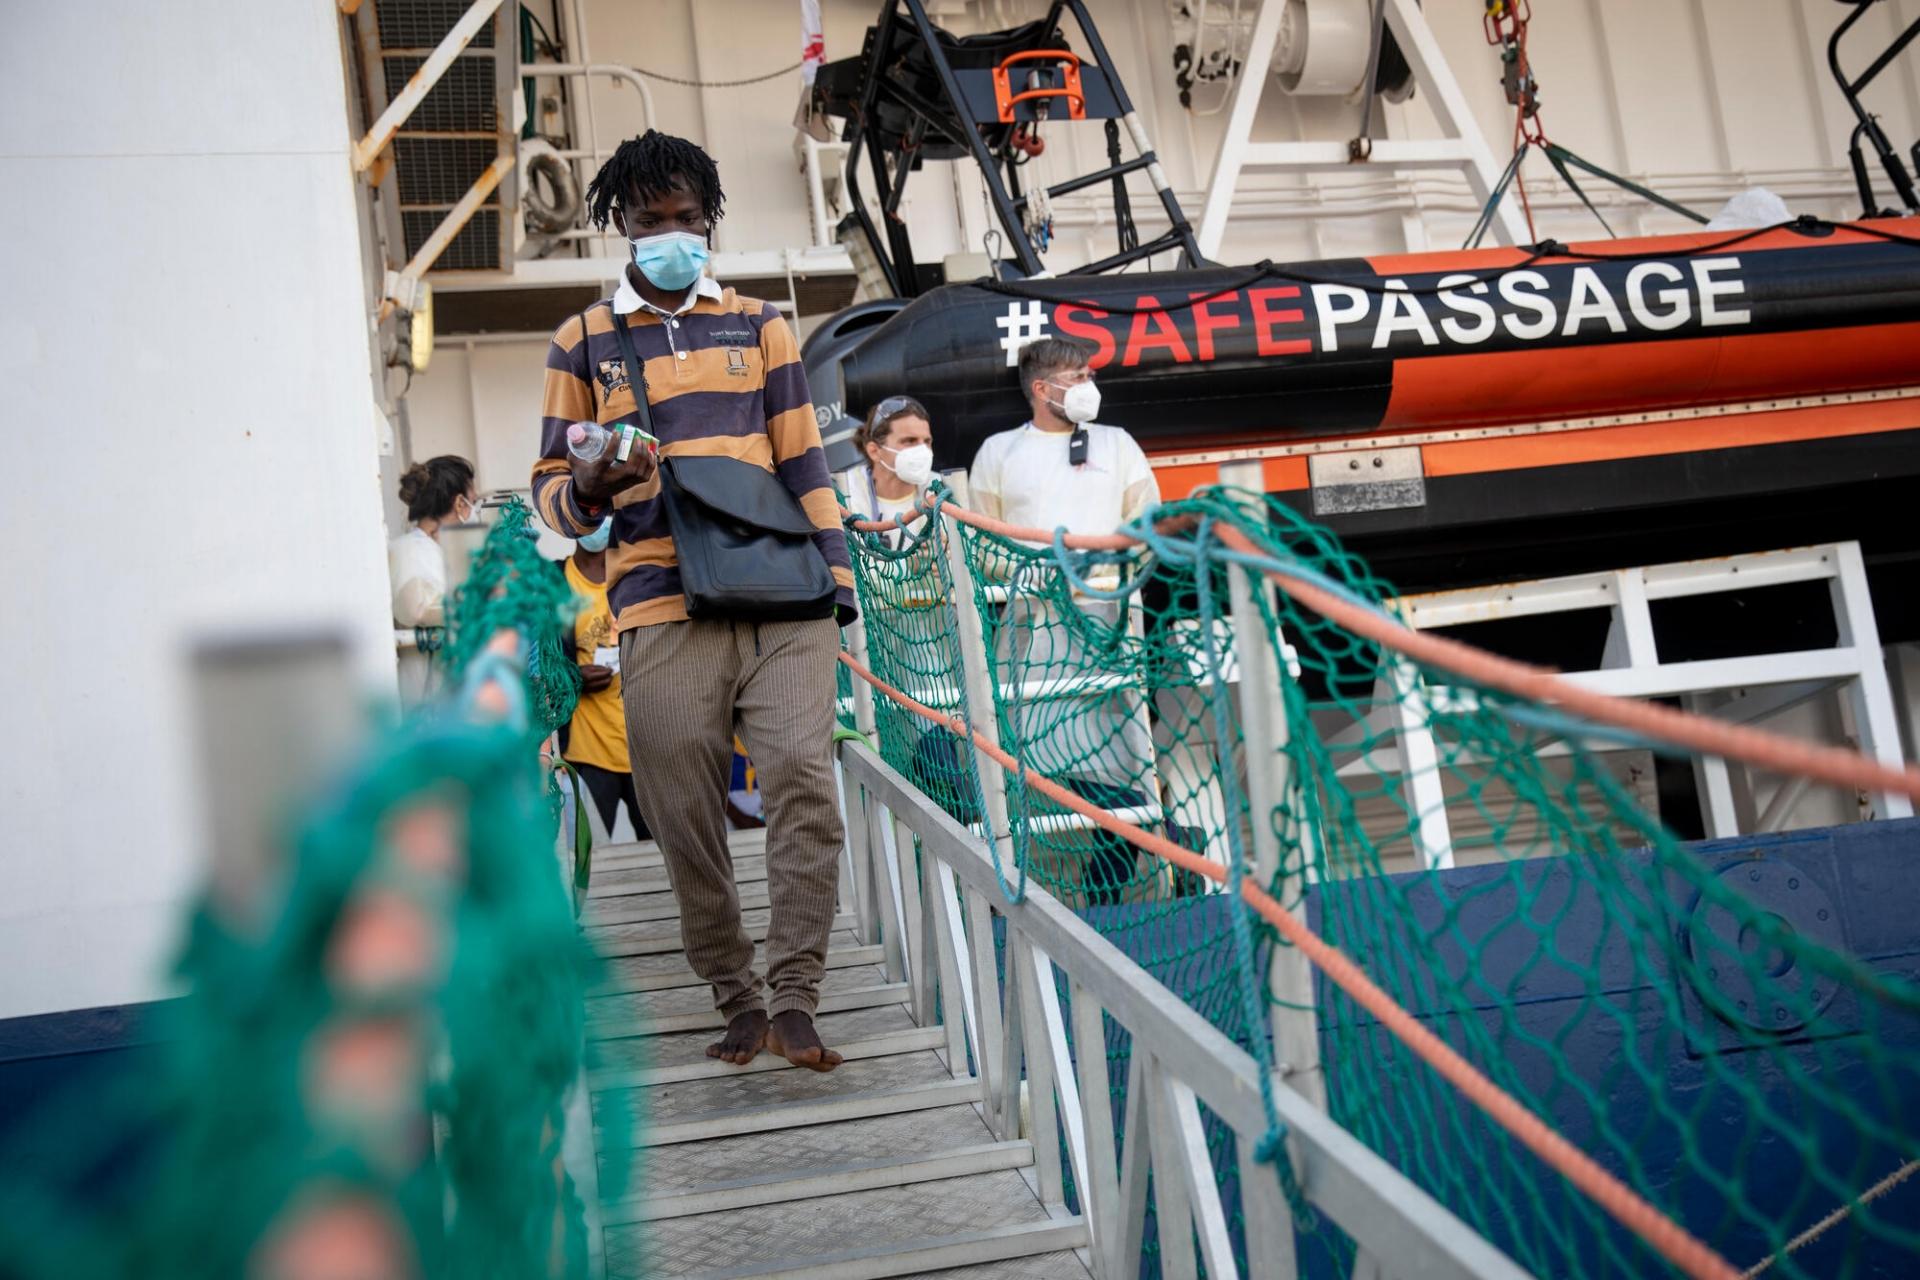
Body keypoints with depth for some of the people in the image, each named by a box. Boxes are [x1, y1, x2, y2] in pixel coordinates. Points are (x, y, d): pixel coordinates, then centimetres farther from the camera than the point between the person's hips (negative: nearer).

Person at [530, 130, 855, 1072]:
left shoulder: (758, 325, 18)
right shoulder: (582, 342, 13)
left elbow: (802, 461, 17)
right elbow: (550, 486, 13)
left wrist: (836, 573, 7)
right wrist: (586, 489, -11)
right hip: (663, 614, 0)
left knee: (805, 783, -14)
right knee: (687, 819, -1)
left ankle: (793, 1001, -8)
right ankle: (738, 1000, 13)